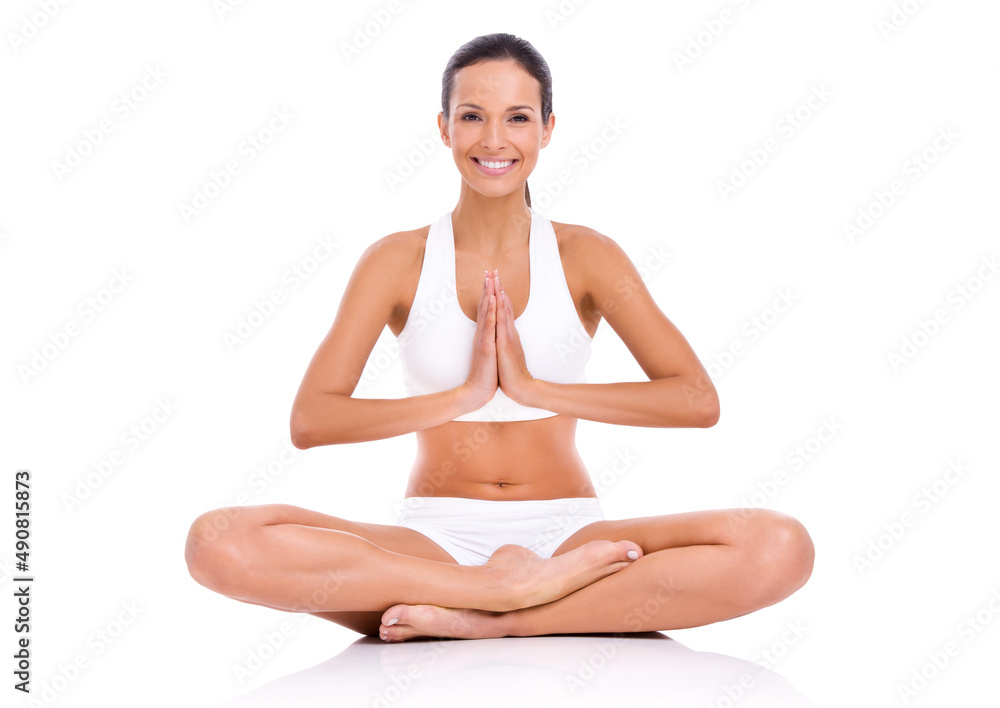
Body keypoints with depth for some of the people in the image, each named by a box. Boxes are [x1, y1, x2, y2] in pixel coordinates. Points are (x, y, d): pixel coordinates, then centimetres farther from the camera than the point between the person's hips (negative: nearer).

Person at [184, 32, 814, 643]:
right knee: (219, 541, -28)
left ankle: (485, 617, -24)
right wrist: (466, 395, -14)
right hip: (434, 539, 0)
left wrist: (533, 388, -14)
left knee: (781, 547, -28)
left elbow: (698, 401, -8)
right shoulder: (397, 261, 3)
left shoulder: (586, 256, 3)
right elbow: (310, 421, -6)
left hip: (567, 533, 1)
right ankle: (511, 587, -23)